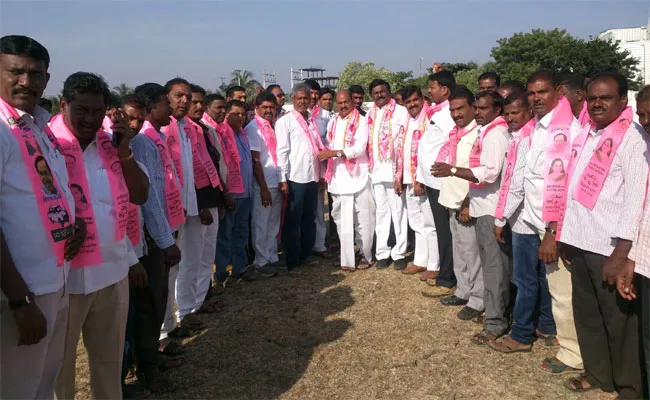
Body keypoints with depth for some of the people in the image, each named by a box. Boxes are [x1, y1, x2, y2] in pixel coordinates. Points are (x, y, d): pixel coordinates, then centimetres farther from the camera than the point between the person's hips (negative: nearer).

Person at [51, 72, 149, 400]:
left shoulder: (109, 145, 6)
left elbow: (139, 197, 4)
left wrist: (124, 152, -7)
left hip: (113, 272, 5)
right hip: (65, 276, -5)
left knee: (110, 360, 21)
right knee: (58, 368, 14)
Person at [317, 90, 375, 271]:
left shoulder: (361, 121, -3)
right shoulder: (333, 122, 14)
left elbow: (360, 148, -13)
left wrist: (335, 152, -20)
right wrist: (326, 173, 9)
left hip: (358, 176, -5)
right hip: (338, 177, 5)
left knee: (362, 218, -1)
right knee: (342, 220, 7)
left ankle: (365, 255, 15)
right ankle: (347, 258, 13)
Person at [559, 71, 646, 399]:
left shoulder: (634, 138, -10)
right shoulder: (586, 135, 12)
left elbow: (636, 199, -15)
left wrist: (621, 254, -18)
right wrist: (566, 236, 14)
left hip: (609, 247, -6)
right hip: (580, 242, 7)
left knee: (618, 319, 8)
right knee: (586, 313, 16)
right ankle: (597, 373, 35)